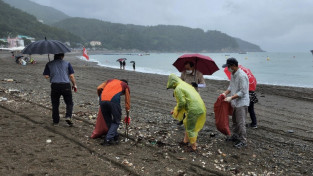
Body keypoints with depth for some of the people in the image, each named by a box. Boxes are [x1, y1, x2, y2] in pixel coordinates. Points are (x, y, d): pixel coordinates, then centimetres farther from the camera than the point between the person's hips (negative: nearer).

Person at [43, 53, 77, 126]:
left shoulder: (49, 64, 8)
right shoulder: (67, 63, 5)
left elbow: (46, 76, 2)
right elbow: (71, 76, 0)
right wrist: (74, 85, 9)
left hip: (55, 85, 1)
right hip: (66, 85, -1)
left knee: (55, 104, 13)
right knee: (69, 103, 11)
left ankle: (55, 122, 18)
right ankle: (68, 116, -10)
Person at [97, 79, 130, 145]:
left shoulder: (110, 80, 35)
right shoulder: (126, 86, 28)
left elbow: (99, 88, 18)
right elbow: (127, 102, 29)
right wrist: (127, 116, 38)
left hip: (103, 100, 4)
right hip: (113, 100, -3)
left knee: (108, 120, 21)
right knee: (116, 121, 14)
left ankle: (115, 137, 29)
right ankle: (108, 139, 5)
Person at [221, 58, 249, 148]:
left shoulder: (242, 76, -22)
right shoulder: (233, 74, 8)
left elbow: (242, 92, -23)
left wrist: (231, 98, -24)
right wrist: (225, 93, 1)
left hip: (241, 103, -10)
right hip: (235, 102, 10)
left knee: (241, 123, -3)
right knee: (234, 121, 21)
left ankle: (243, 141, 8)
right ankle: (235, 136, 36)